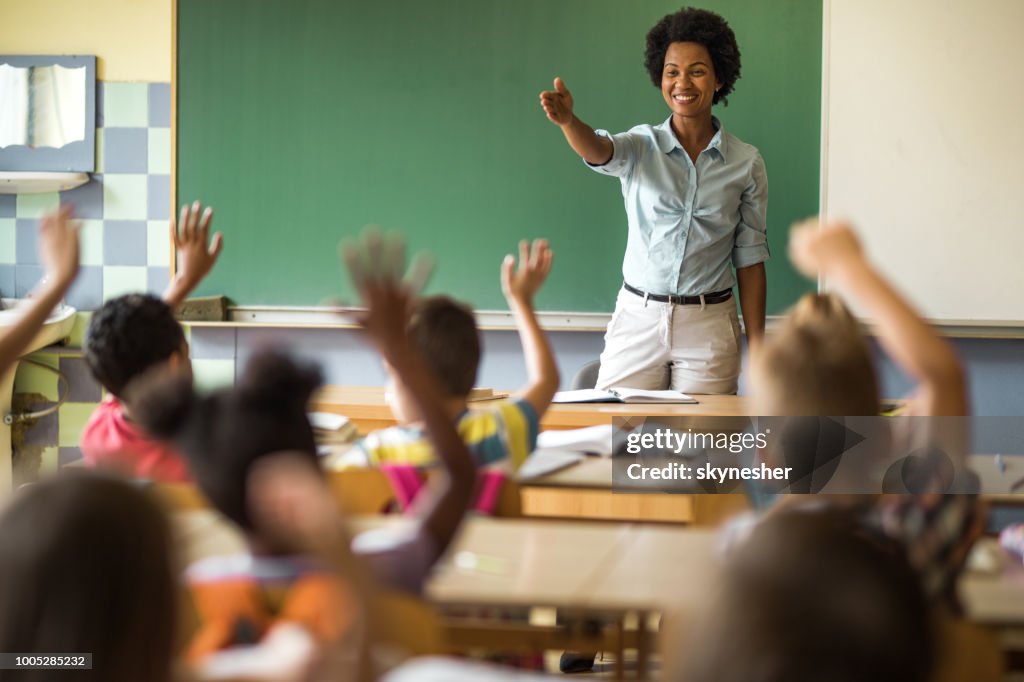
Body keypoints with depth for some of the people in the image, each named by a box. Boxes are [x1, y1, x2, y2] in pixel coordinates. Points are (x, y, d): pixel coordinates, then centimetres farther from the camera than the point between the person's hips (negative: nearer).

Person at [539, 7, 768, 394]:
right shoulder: (640, 147, 0)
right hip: (638, 319, 0)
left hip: (709, 325, 0)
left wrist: (757, 346, 1)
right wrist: (567, 120, -46)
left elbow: (750, 259, 4)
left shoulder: (746, 163, 2)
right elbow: (597, 151, -23)